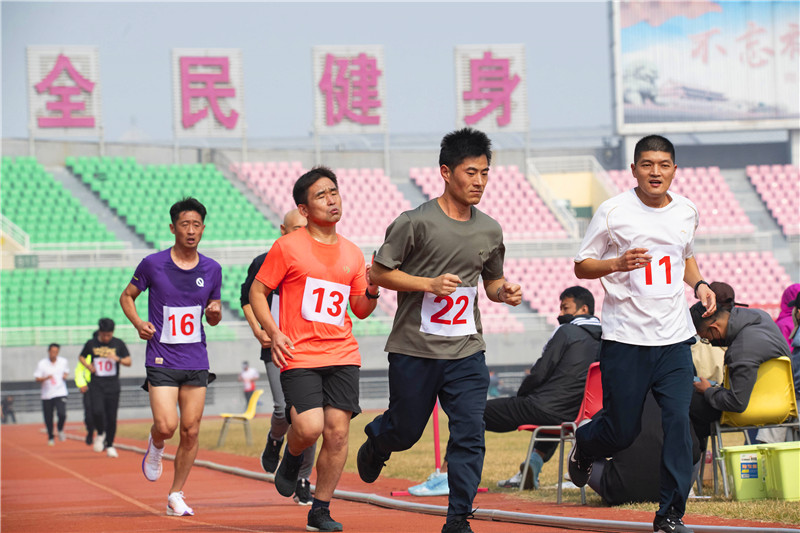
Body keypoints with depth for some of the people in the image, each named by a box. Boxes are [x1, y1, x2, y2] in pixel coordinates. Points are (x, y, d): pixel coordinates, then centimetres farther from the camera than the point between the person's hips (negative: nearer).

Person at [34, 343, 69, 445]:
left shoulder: (63, 361, 3)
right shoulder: (42, 364, -5)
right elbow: (37, 379, -5)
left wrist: (65, 375, -1)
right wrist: (45, 378, -24)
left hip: (60, 393, 0)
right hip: (47, 395, 0)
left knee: (62, 414, -19)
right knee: (48, 418, 4)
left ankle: (60, 430, 12)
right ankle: (50, 438, 25)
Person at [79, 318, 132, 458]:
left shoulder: (118, 344, 2)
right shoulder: (91, 344, 2)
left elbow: (128, 362, 3)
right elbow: (81, 357, 17)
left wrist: (118, 359, -17)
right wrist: (88, 366, -3)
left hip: (113, 386, 1)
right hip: (96, 385, -1)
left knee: (112, 417, 0)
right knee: (97, 411, -20)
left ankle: (109, 445, 16)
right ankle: (100, 434, 10)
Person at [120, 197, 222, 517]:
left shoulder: (212, 270, 5)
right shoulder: (153, 264, -4)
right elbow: (127, 296, 9)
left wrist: (215, 313, -7)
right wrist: (138, 323, -9)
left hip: (196, 362, 3)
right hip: (162, 360, -3)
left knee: (191, 431, 1)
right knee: (167, 426, -16)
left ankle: (176, 496, 14)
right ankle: (155, 446, 21)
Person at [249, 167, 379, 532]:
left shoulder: (352, 254, 13)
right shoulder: (288, 247, -1)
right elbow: (257, 292, 4)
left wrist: (372, 290, -2)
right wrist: (273, 333, -9)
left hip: (342, 354, 4)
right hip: (299, 355, -4)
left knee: (337, 431, -5)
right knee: (309, 428, -19)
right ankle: (292, 458, 18)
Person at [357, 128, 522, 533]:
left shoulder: (490, 231, 6)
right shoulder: (416, 222, -10)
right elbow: (379, 274, -7)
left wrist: (504, 292, -3)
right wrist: (430, 283, -19)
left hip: (466, 351, 3)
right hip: (415, 349, -3)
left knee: (469, 435, -8)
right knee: (405, 431, 11)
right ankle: (375, 442, 47)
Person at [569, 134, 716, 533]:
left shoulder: (686, 212, 8)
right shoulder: (613, 211, -6)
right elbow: (582, 266, -1)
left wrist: (699, 284, 7)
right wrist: (617, 264, -20)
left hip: (674, 338, 3)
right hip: (625, 339, -3)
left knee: (678, 422, -9)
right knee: (622, 429, 3)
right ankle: (583, 447, 39)